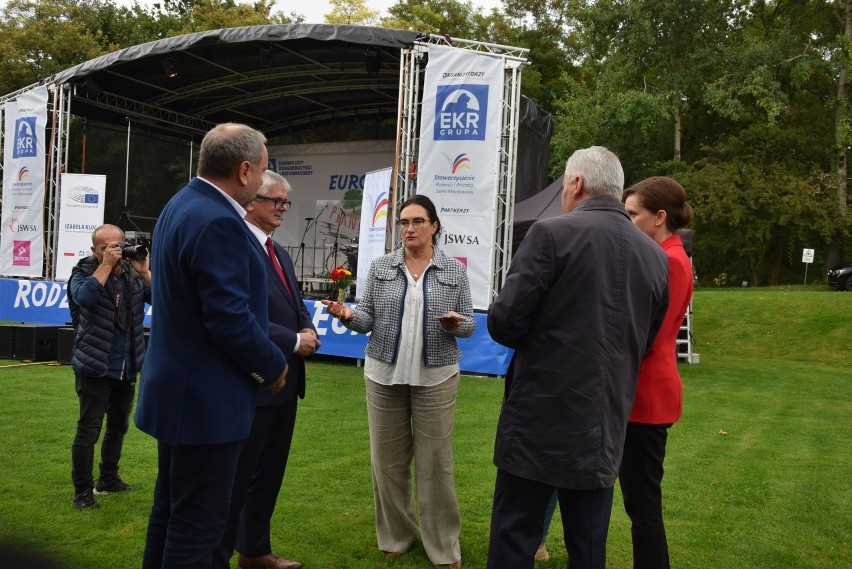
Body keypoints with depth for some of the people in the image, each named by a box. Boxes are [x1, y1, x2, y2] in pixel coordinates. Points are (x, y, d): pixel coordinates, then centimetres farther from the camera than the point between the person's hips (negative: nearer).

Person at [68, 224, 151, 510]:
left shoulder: (133, 273, 5)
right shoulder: (84, 272, -5)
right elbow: (83, 297, -28)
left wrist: (144, 271, -16)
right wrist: (106, 265, -23)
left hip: (127, 367, 5)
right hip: (95, 367, -5)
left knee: (119, 427, 17)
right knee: (88, 431, -1)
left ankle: (108, 479, 34)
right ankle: (82, 491, 10)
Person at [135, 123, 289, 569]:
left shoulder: (181, 204, 9)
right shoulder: (218, 222, -23)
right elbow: (231, 319, -26)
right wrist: (275, 366, -9)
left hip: (179, 387, 10)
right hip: (207, 397, -10)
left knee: (172, 507, 22)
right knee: (199, 520, 2)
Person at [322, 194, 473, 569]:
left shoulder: (455, 271, 2)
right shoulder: (380, 268, 4)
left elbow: (468, 323, 4)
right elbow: (369, 319, 4)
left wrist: (456, 324, -18)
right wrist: (349, 315, -17)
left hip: (436, 376, -1)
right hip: (384, 374, 2)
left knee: (435, 460, 3)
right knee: (388, 458, 9)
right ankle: (395, 536, 26)